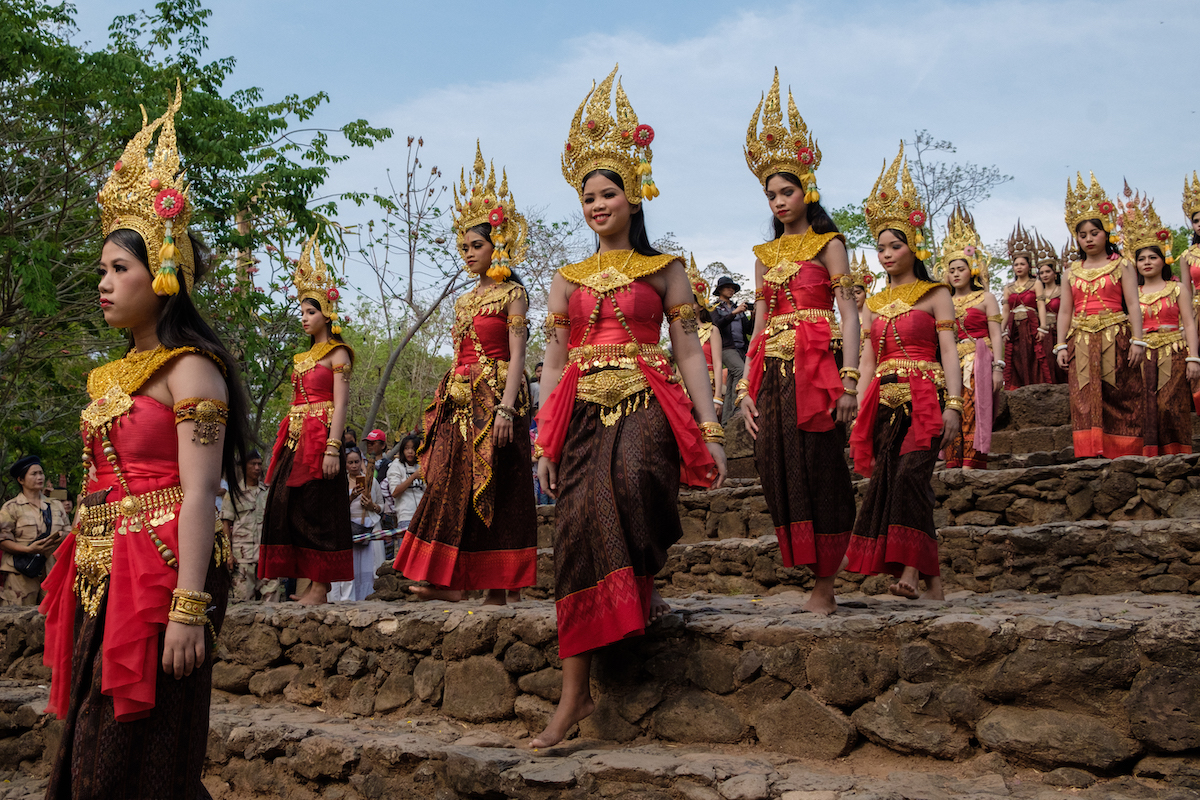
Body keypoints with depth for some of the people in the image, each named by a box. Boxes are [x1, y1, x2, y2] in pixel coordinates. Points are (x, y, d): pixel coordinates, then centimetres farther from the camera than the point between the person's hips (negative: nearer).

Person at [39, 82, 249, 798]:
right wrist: (79, 585, 19)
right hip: (101, 577, 9)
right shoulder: (114, 374, 16)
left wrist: (189, 608, -22)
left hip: (159, 570, -9)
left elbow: (197, 494, -17)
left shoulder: (191, 368, -10)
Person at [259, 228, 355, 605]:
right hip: (295, 439, 8)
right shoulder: (302, 357, 20)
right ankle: (311, 583, 10)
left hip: (321, 437, -8)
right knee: (290, 506, 5)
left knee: (317, 508, -9)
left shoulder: (337, 354, -3)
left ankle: (321, 586, -5)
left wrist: (332, 448, -20)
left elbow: (340, 404, -12)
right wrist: (281, 447, 15)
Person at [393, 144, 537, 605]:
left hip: (495, 398, -7)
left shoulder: (512, 294, -2)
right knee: (452, 485, 1)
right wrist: (443, 403, 13)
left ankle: (498, 588, -2)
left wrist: (506, 408, -21)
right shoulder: (464, 301, 19)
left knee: (495, 489, -6)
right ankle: (450, 579, 3)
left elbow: (516, 356, -11)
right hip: (460, 402, 7)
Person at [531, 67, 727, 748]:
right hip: (584, 412, 3)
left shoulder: (664, 271, 10)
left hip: (647, 404, -3)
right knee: (580, 525, -9)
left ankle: (648, 588, -4)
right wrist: (544, 441, 6)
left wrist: (710, 430, -5)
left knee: (635, 479, -36)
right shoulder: (568, 279, 18)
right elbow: (555, 361, 15)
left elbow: (689, 350, 5)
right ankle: (576, 693, -5)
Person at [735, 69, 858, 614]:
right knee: (781, 476, 3)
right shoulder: (765, 254, 17)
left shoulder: (827, 244, 2)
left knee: (819, 474, -5)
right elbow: (759, 324, 15)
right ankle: (813, 575, 12)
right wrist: (747, 388, 7)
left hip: (814, 369, -5)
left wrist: (849, 381, -15)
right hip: (771, 373, 6)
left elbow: (849, 315, -5)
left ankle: (825, 585, 1)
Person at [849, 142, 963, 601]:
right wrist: (859, 413, 11)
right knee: (888, 482, -4)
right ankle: (932, 584, 0)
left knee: (910, 473, -23)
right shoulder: (874, 304, 19)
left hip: (924, 399, -5)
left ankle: (911, 569, -26)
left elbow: (948, 351, -2)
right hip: (885, 403, 5)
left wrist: (953, 405, -13)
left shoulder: (934, 295, 5)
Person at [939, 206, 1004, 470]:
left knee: (973, 413, -14)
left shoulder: (985, 298, 9)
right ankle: (953, 466, -11)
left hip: (979, 361, -3)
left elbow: (996, 335, 2)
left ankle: (970, 464, -20)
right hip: (951, 364, 3)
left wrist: (997, 367, -9)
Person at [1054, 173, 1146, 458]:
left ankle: (1125, 458, 1)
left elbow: (1133, 305, 0)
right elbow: (1065, 311, 11)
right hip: (1081, 341, 2)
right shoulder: (1070, 272, 15)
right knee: (1085, 400, -9)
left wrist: (1137, 340, -10)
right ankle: (1090, 456, -14)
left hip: (1115, 338, -2)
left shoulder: (1122, 266, 7)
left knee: (1119, 400, -2)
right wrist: (1061, 346, 2)